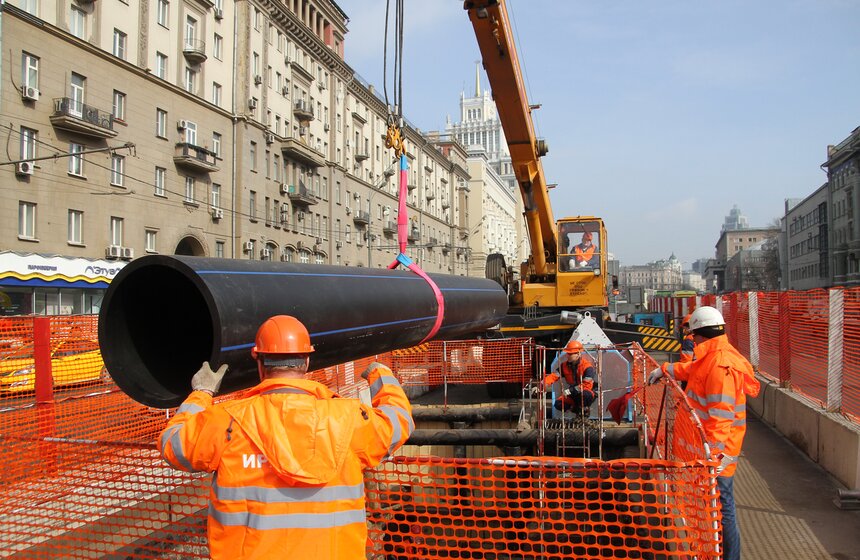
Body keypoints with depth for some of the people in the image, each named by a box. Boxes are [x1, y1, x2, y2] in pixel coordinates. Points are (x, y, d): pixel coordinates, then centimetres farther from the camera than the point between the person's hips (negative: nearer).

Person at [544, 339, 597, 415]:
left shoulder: (587, 366, -23)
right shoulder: (565, 365, -5)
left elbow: (587, 385, -30)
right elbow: (554, 376, -10)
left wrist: (570, 390, -35)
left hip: (589, 391, -5)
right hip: (574, 394, 5)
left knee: (585, 394, -41)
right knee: (558, 404, -15)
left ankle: (584, 410, -8)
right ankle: (578, 410, 7)